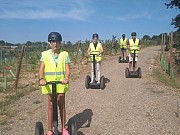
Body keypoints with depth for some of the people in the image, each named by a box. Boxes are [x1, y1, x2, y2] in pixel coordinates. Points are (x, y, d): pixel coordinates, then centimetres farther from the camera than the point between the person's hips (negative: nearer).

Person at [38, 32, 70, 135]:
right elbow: (41, 69, -7)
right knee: (51, 105, 7)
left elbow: (67, 69, -7)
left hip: (61, 82, 0)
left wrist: (66, 78, -26)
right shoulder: (45, 54, 1)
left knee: (61, 104, 7)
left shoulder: (64, 54, 0)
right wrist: (41, 79, -25)